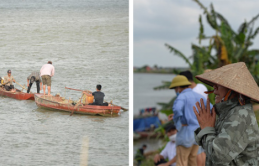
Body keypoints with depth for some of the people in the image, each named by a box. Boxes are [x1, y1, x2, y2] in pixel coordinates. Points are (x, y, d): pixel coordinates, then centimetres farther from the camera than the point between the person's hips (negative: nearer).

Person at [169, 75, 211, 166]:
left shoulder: (182, 96, -10)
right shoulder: (199, 96, 11)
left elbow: (177, 109, -31)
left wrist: (179, 125, -17)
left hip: (186, 133, -7)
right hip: (197, 134, 7)